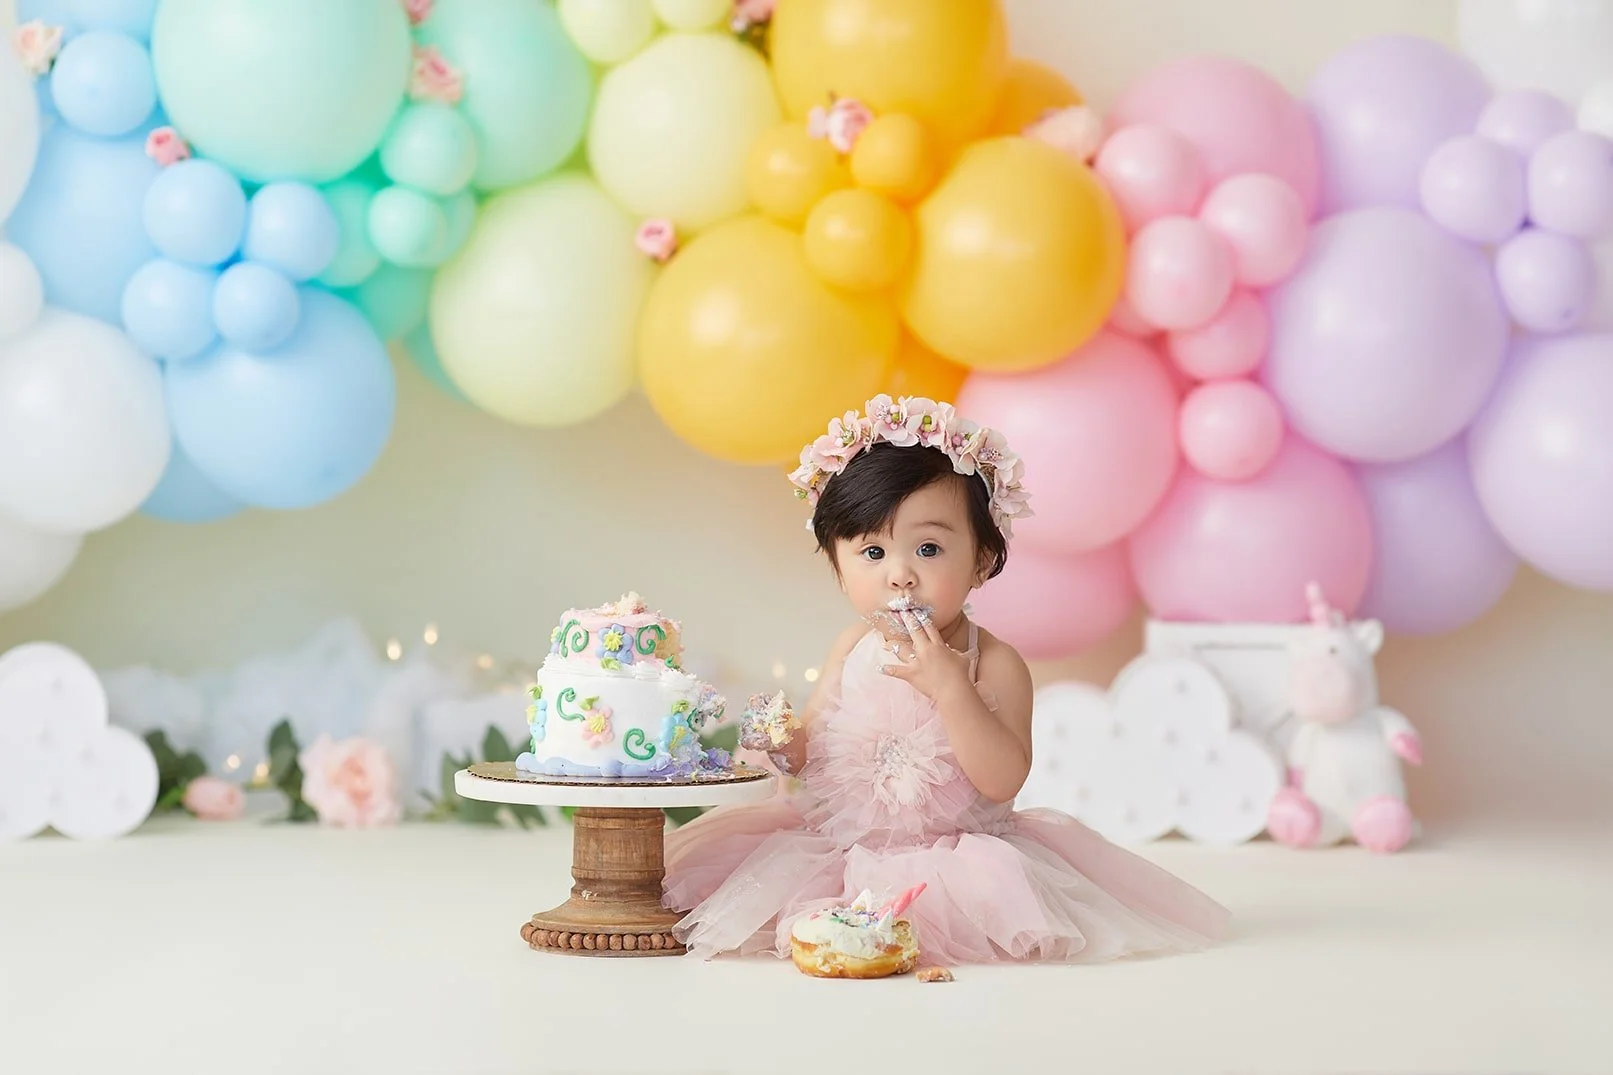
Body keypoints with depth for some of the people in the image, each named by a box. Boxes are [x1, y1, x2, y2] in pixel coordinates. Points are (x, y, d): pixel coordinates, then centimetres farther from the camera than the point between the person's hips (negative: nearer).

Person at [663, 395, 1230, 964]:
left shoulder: (994, 664, -12)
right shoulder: (853, 649, 4)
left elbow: (1003, 780, -22)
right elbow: (812, 742, 15)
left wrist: (947, 685, -29)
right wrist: (781, 741, -10)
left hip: (950, 853, -4)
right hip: (840, 843, 4)